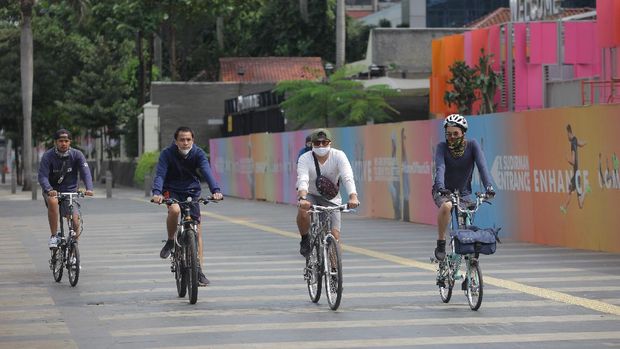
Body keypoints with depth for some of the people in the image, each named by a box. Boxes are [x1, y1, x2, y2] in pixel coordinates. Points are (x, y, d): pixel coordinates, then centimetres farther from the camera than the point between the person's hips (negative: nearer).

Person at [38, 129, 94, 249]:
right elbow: (42, 176, -21)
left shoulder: (77, 155, -8)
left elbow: (85, 172, -18)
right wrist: (49, 190, -41)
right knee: (53, 202, -36)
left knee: (75, 221, -15)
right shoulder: (48, 156, -13)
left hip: (69, 191, 2)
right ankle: (54, 236, -24)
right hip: (52, 190, -1)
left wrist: (89, 188, -36)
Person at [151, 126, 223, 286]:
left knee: (196, 230, -3)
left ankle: (199, 270, 4)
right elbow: (160, 174, -28)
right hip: (171, 191, -2)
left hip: (191, 191, 2)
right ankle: (170, 241, -10)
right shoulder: (167, 154, -18)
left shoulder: (198, 154, -14)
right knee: (174, 209, -36)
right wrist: (157, 193, -47)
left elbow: (207, 172, -27)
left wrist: (216, 190, -45)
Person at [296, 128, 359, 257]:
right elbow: (302, 179, -34)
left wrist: (353, 197, -49)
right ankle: (305, 241, -7)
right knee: (302, 211, -34)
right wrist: (302, 198, -54)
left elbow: (348, 177, -31)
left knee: (335, 235, -11)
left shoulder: (338, 156, -17)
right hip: (311, 195, -1)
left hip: (331, 199, 1)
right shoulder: (305, 159, -18)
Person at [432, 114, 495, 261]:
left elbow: (482, 166, -22)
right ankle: (440, 244, -20)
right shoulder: (442, 147, -13)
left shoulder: (472, 145, -10)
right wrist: (440, 186, -48)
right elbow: (440, 167, -28)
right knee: (446, 206, -36)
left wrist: (488, 186, -38)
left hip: (464, 193, 2)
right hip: (443, 192, -2)